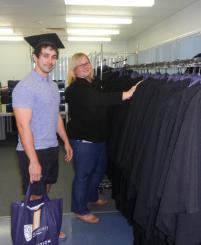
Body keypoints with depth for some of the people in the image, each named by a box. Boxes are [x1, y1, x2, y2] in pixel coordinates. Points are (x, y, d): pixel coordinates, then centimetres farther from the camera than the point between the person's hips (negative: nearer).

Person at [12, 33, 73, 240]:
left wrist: (66, 142, 18)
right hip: (34, 151, -7)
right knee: (34, 197, 7)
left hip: (52, 148, 7)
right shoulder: (25, 87, -17)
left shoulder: (53, 86, 8)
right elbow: (23, 126, -21)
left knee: (45, 192, 20)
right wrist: (33, 161, -23)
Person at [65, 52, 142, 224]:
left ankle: (91, 196, 45)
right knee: (83, 174, 4)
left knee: (100, 168, 22)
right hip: (83, 138, -9)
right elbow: (95, 100, -36)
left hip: (98, 136, 9)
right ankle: (80, 210, 21)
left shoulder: (93, 83, 10)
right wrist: (126, 95, -41)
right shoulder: (75, 88, -19)